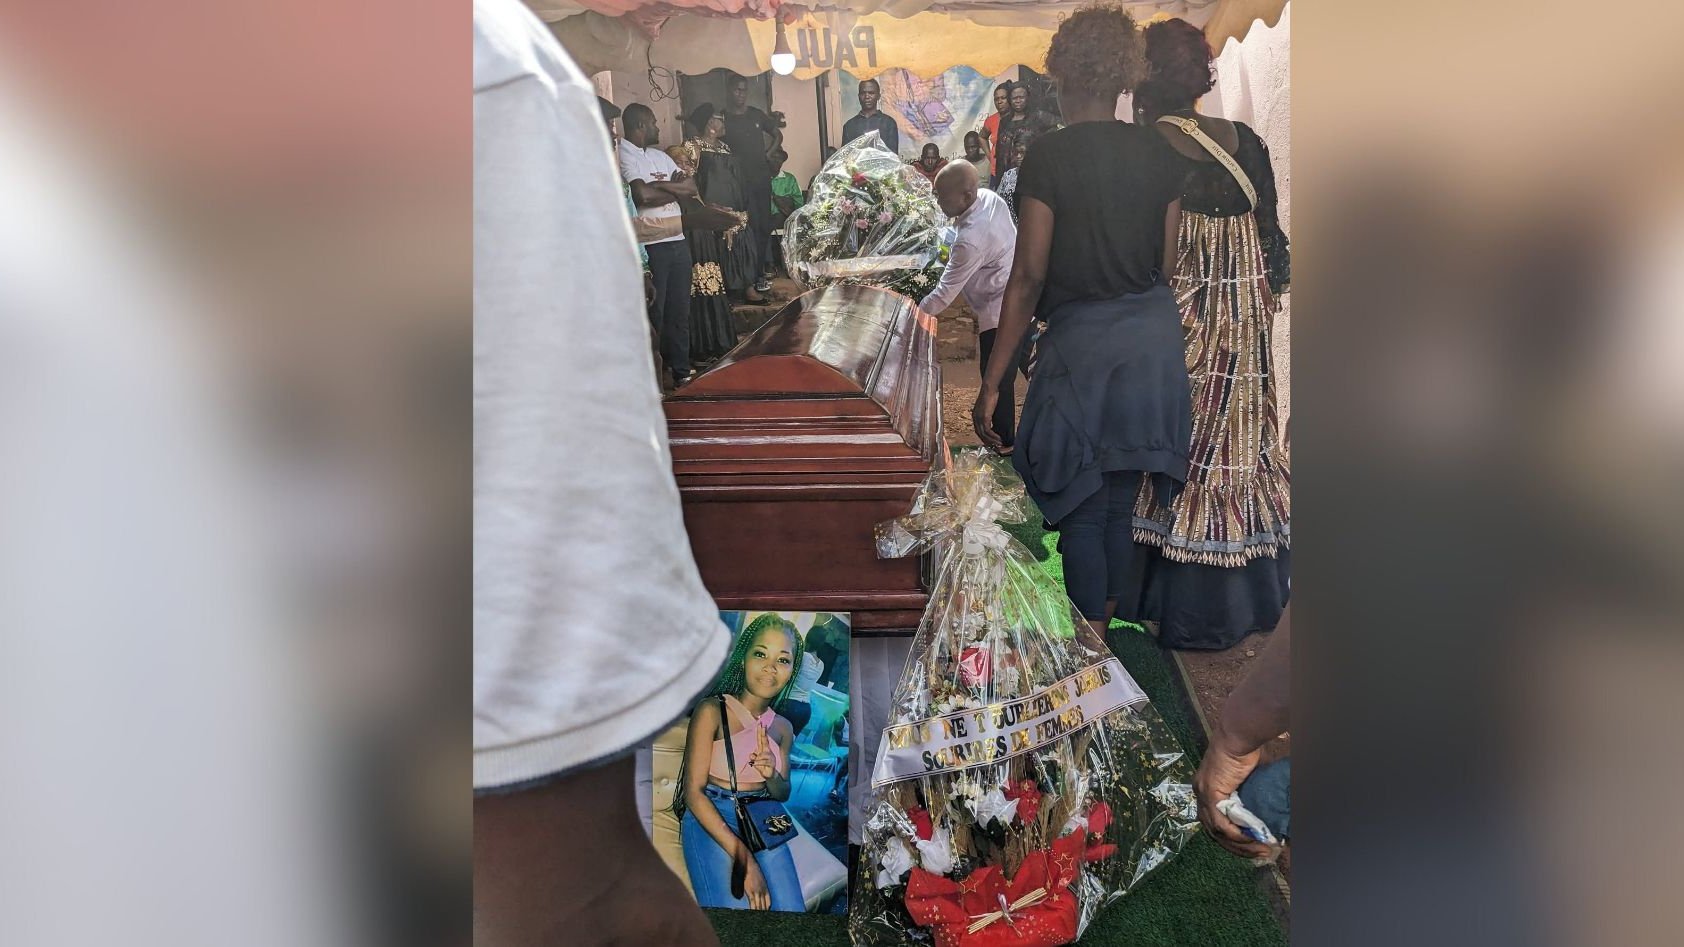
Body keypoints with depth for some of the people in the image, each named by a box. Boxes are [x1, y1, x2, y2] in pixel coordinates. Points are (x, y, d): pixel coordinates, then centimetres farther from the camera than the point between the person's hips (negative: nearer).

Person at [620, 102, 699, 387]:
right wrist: (675, 189, -2)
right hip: (649, 244, -8)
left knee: (680, 310, 11)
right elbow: (642, 196, -20)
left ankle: (681, 371, 20)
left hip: (677, 240, 8)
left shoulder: (660, 156, 19)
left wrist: (659, 185, -7)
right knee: (654, 313, -4)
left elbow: (692, 188, 10)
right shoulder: (623, 154, -6)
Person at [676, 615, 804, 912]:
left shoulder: (783, 728, 8)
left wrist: (772, 777, -9)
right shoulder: (711, 711, -9)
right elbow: (693, 790, -13)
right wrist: (744, 860, -19)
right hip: (711, 821, -5)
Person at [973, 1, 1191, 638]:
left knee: (1082, 512, 7)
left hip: (1083, 343, -5)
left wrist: (992, 383, -10)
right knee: (1121, 504, 17)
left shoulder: (1048, 157, -11)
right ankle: (1107, 621, 32)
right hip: (1155, 340, 5)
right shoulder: (1159, 154, 3)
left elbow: (1029, 276, -14)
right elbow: (1167, 265, 6)